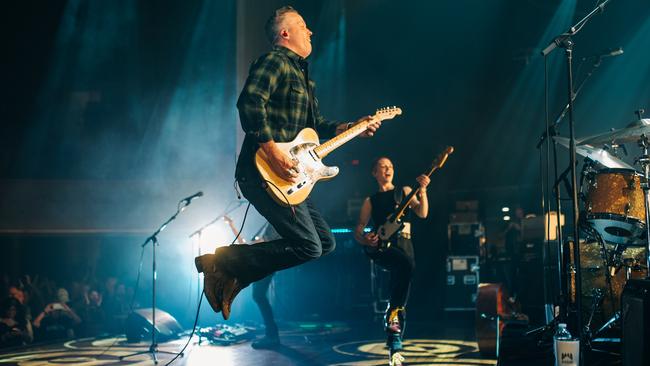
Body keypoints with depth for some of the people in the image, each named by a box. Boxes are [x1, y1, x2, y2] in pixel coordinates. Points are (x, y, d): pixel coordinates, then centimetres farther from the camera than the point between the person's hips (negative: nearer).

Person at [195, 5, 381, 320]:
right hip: (264, 173, -10)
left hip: (288, 177, 10)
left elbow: (314, 125, 30)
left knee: (325, 242, 11)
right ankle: (221, 261, -6)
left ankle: (236, 278, 10)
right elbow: (250, 103, -23)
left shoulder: (300, 73, 24)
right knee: (308, 247, -14)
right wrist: (272, 151, -28)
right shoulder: (274, 61, -7)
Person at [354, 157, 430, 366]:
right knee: (407, 264, -34)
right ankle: (393, 313, -22)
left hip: (403, 243, 3)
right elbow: (358, 231, 11)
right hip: (381, 246, -3)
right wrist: (364, 239, -12)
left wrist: (422, 190, -14)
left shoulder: (404, 191, 18)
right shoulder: (371, 201, 15)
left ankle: (394, 348, -3)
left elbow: (422, 213, 2)